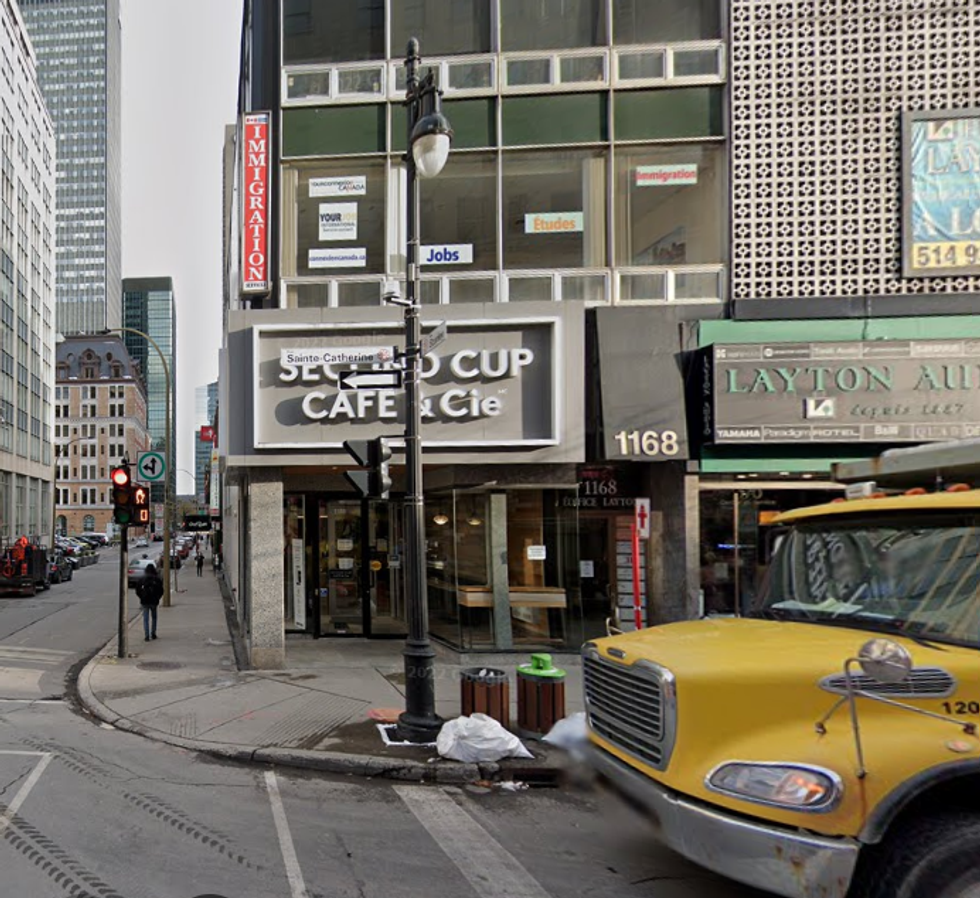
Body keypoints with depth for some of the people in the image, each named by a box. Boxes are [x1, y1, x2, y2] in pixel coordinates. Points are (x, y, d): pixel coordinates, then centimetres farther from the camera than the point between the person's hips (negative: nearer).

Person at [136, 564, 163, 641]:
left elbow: (137, 590, -2)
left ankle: (146, 636, -4)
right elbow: (161, 591, -4)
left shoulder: (143, 579, -5)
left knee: (146, 619, 3)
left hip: (145, 601, 0)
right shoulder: (157, 579, -6)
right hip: (154, 601, 0)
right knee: (153, 617, 18)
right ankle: (153, 634, 19)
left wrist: (142, 597, 12)